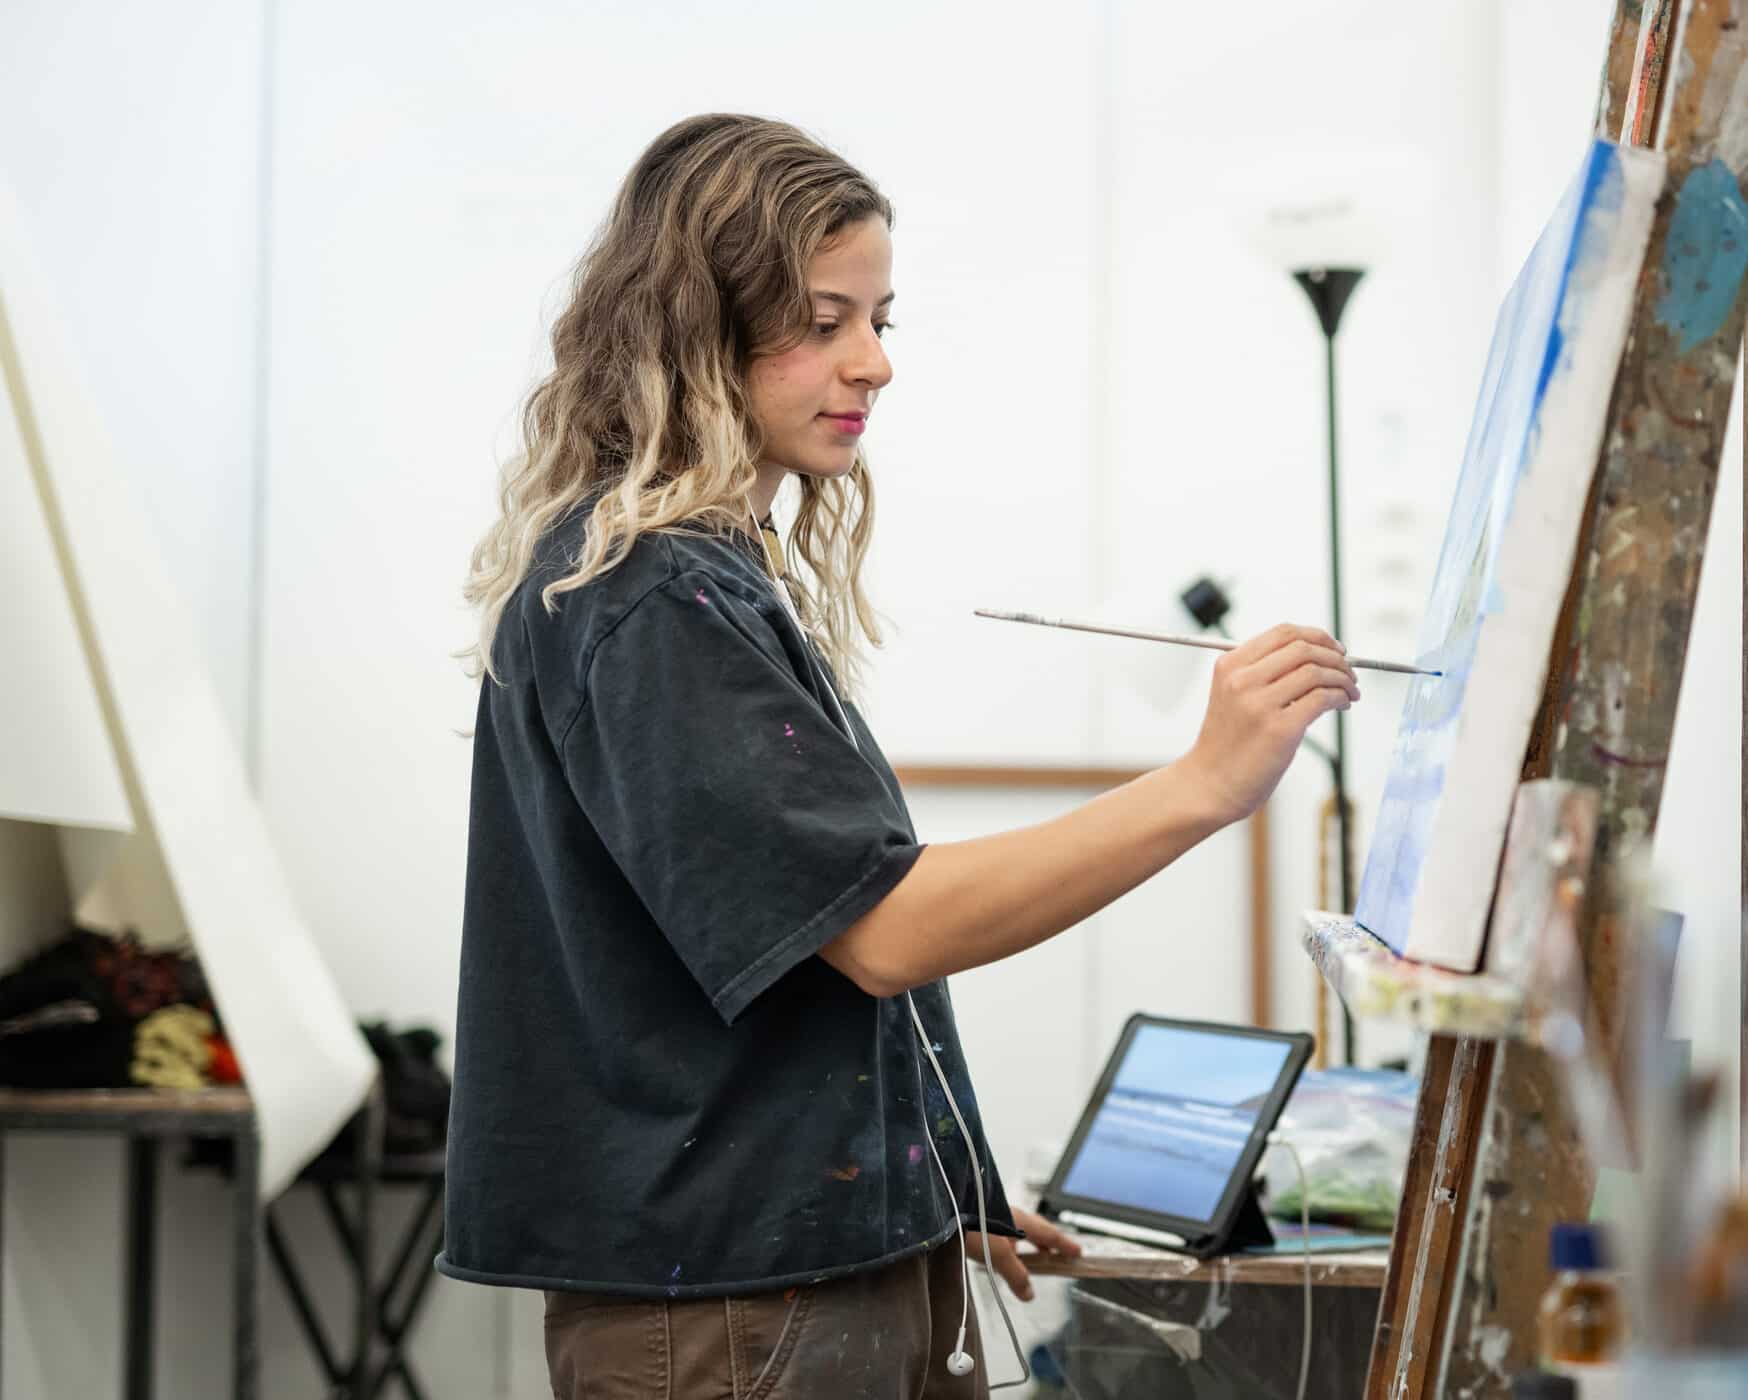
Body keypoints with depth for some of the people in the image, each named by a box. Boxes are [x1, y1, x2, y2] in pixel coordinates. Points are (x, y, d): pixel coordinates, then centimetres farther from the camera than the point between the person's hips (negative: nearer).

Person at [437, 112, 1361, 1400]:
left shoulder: (724, 573, 14)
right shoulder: (648, 603, -17)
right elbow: (883, 930, -22)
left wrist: (942, 1191, 21)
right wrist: (1204, 786, -26)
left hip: (854, 1266, 9)